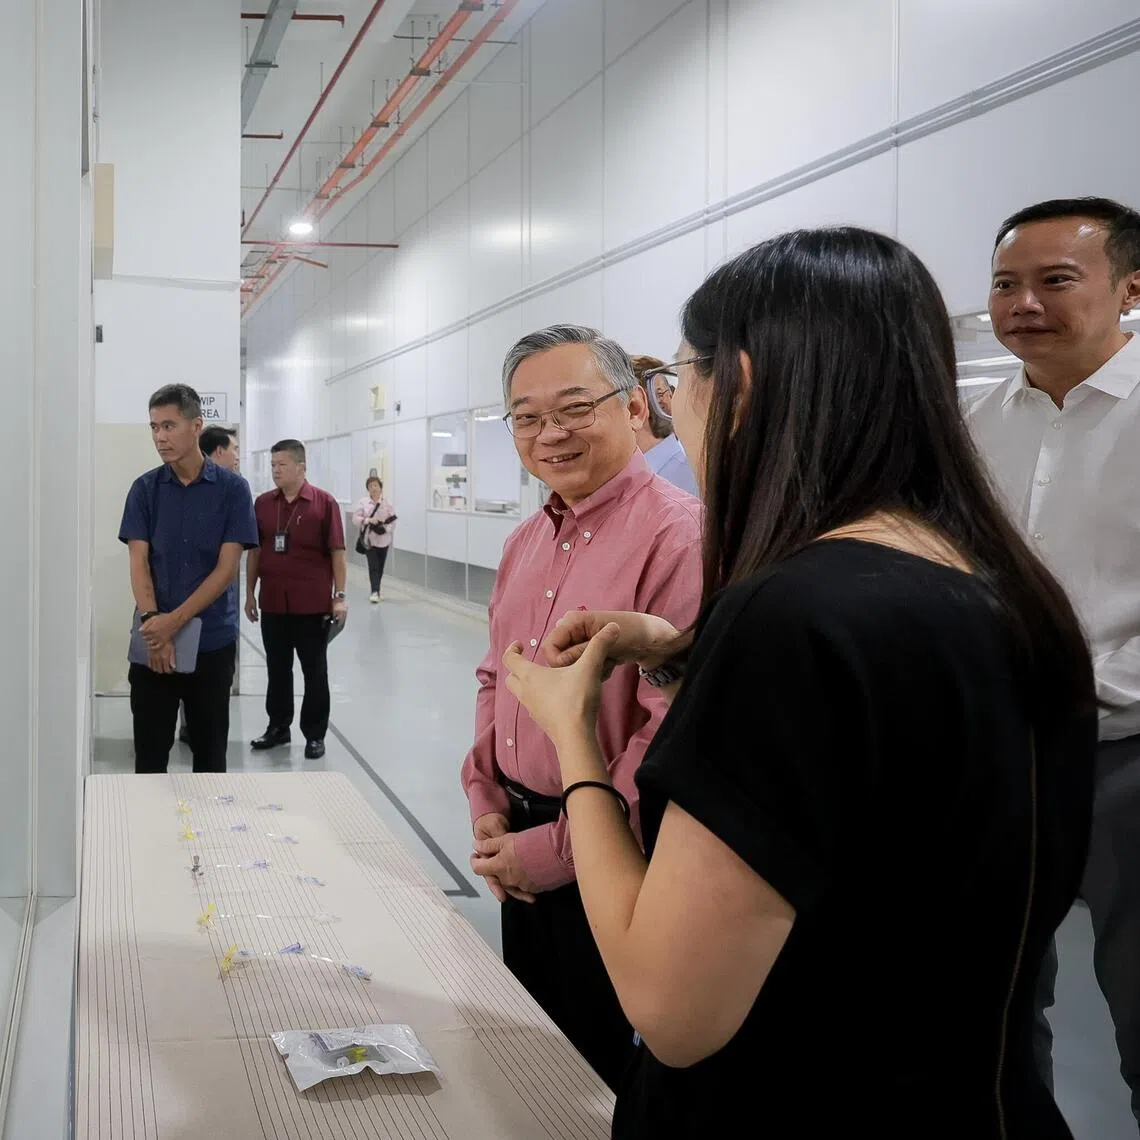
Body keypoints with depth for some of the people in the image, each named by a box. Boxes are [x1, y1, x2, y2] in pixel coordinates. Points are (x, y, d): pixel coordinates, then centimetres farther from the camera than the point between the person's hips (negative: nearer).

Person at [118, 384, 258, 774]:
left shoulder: (232, 489, -3)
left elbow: (227, 568, -8)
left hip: (213, 640, -1)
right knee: (150, 753, 6)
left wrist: (175, 621, -17)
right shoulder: (144, 489, 2)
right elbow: (139, 563, -3)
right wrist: (153, 623, -19)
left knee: (210, 751, 9)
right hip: (154, 641, 1)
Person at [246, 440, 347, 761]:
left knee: (314, 670, 6)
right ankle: (278, 727, 26)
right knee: (277, 668, 13)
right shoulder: (262, 503, 5)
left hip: (313, 603, -4)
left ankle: (315, 734, 15)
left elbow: (336, 551, -6)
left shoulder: (324, 503, -6)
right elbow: (255, 551, 11)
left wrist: (340, 596, -10)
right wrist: (250, 593, 9)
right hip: (273, 602, 4)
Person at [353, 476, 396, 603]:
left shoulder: (388, 504, -3)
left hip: (383, 540, 2)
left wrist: (385, 528, -21)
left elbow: (393, 522, -2)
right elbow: (355, 518, -5)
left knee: (380, 567, 12)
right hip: (369, 539, -2)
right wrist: (368, 520, -20)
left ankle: (376, 591, 27)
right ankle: (375, 592, -16)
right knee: (373, 566, -12)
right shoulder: (363, 502, -3)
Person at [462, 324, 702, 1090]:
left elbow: (672, 734, -26)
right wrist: (487, 805, 4)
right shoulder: (527, 541, 9)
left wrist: (556, 849, -18)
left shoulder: (678, 535, -21)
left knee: (601, 1079, 9)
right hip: (523, 844, 8)